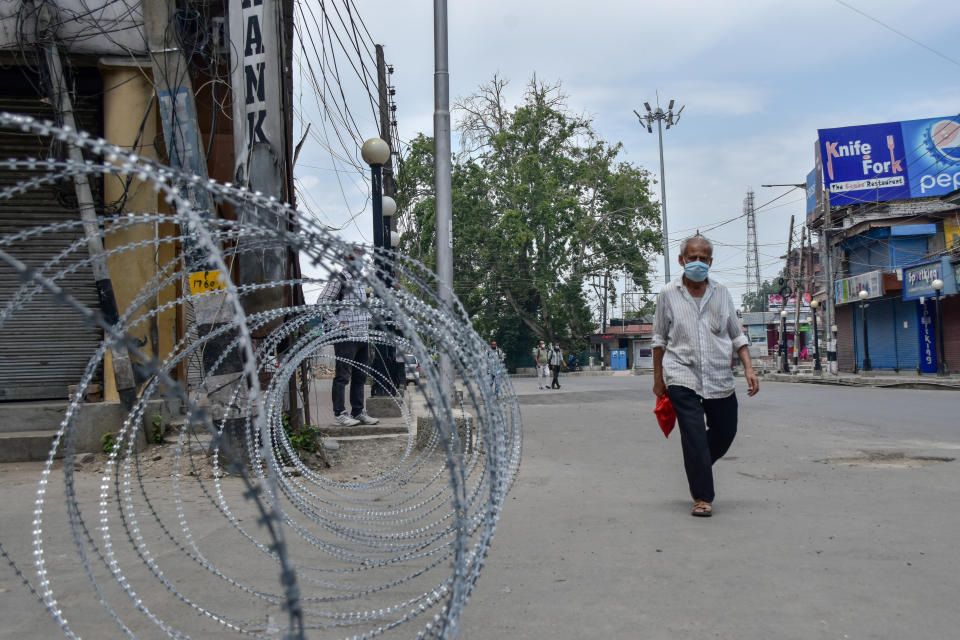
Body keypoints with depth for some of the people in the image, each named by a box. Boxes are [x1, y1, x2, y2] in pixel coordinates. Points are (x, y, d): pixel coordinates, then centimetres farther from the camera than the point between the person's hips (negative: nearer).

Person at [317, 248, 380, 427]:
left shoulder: (360, 281, 20)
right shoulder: (338, 279, -5)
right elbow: (321, 302, -9)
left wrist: (367, 317, 16)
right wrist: (344, 303, -15)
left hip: (363, 336, 8)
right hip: (346, 336, -8)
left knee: (360, 376, 11)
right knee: (342, 376, -5)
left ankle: (358, 412, 19)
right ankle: (339, 414, -1)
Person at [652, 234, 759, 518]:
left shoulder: (721, 293, 8)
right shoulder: (668, 294, 2)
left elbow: (737, 335, 13)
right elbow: (659, 339, 9)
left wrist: (748, 368, 1)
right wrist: (658, 378, 10)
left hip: (720, 378, 3)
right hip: (682, 377, -3)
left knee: (725, 432, 10)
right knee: (694, 435, -11)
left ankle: (698, 465, 39)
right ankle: (703, 497, -1)